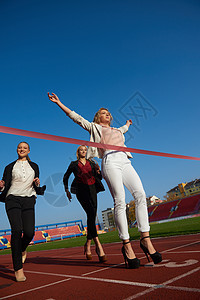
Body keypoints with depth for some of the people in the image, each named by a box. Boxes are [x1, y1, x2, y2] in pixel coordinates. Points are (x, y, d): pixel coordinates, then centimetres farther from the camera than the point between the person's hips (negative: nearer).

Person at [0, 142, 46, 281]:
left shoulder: (34, 166, 19)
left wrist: (37, 185, -1)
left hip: (28, 201, 2)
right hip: (13, 200, -1)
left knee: (29, 232, -13)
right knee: (17, 230, -17)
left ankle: (22, 249, 23)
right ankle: (18, 268, -7)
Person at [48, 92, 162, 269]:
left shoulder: (116, 130, 37)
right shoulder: (94, 127, 22)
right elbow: (76, 117, 19)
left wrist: (127, 124, 77)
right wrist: (59, 103, 17)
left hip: (125, 162, 6)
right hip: (110, 161, -5)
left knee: (140, 194, -14)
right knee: (119, 201, -15)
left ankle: (145, 239, -11)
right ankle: (127, 245, -11)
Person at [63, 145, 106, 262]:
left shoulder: (92, 163, 20)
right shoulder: (74, 164, 15)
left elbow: (99, 178, 18)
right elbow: (66, 177, 25)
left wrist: (98, 171, -3)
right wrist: (67, 190, 16)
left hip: (92, 189, 3)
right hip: (81, 190, -3)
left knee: (92, 216, -4)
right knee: (91, 214, -22)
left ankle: (88, 244, 14)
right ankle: (98, 244, -29)